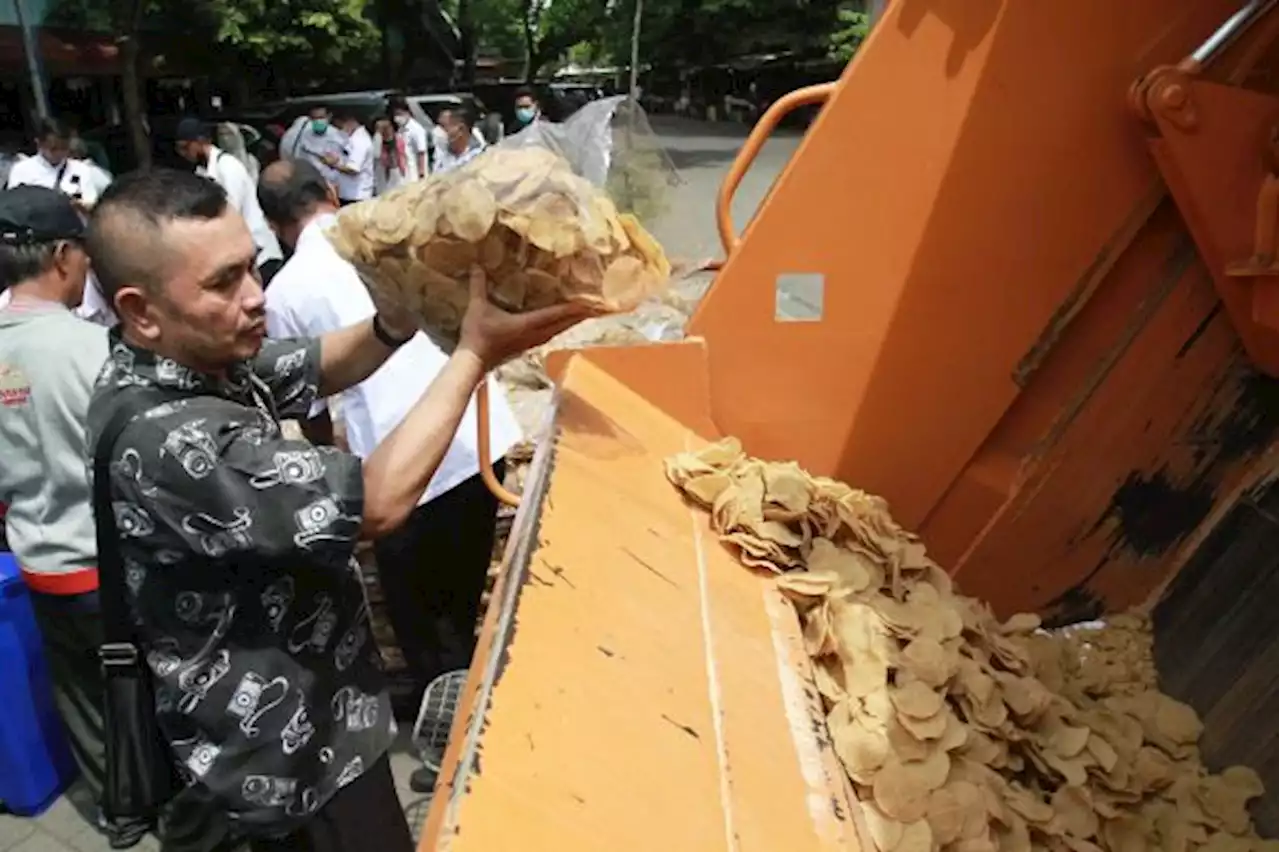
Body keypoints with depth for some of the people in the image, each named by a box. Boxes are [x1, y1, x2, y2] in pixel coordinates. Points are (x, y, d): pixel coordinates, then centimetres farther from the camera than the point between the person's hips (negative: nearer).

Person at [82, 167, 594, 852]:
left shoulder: (193, 359, -6)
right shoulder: (162, 438, -34)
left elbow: (314, 369, 7)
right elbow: (376, 504, -33)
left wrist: (396, 322, -14)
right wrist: (474, 355, -26)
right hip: (287, 756, -9)